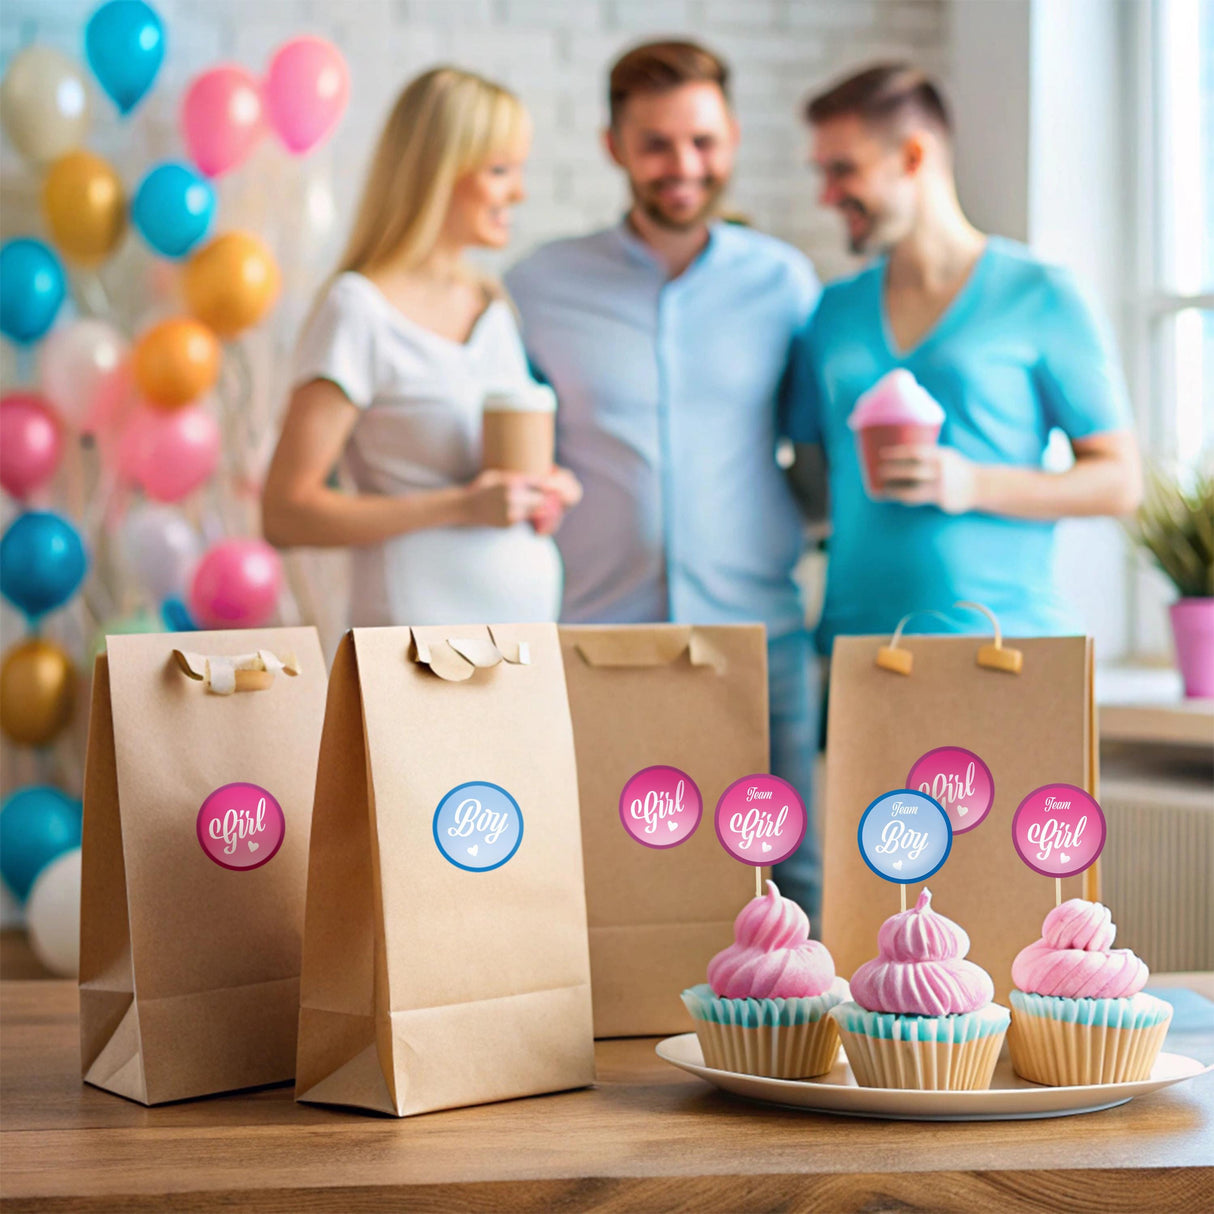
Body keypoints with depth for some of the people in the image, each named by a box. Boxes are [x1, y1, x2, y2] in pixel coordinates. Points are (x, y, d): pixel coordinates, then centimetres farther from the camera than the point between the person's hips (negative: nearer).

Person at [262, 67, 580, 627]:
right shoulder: (359, 311, -8)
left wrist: (548, 489, 4)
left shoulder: (493, 307, 13)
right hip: (421, 626, -6)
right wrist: (459, 507, -17)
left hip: (532, 612, 6)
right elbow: (285, 514, -13)